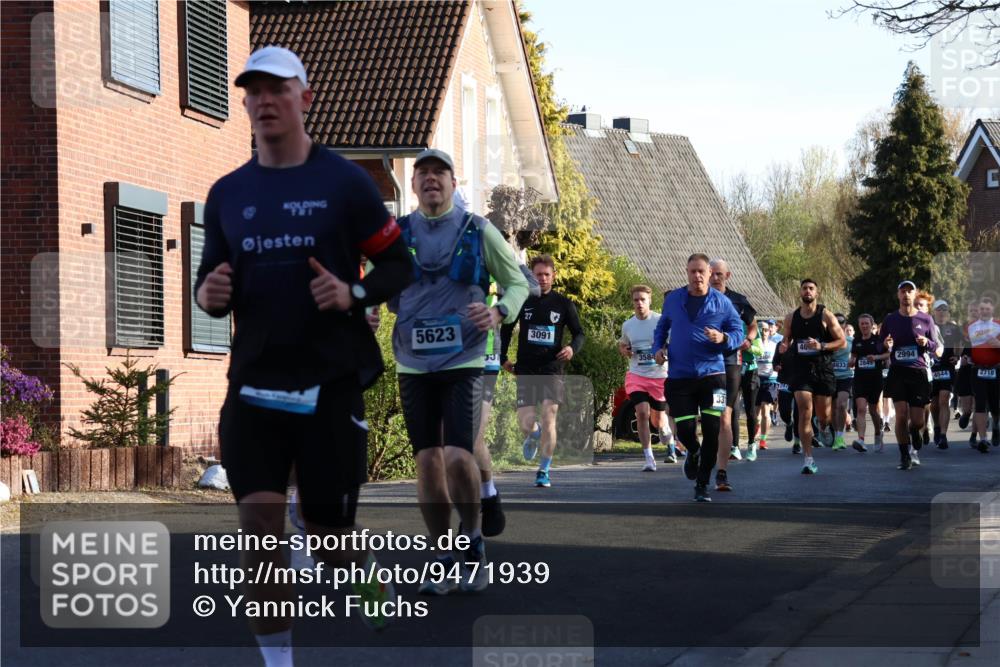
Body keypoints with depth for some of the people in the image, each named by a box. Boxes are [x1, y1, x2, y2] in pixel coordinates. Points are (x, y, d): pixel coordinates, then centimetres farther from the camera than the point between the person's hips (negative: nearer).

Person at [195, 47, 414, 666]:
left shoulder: (344, 181, -4)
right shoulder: (228, 193, 8)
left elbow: (399, 264, -1)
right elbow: (212, 280, 16)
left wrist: (354, 294, -20)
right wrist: (209, 295, -7)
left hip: (331, 382, -3)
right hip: (255, 382, 3)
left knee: (329, 533, 5)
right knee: (260, 529, -8)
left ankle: (372, 576, 40)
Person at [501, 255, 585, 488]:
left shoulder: (563, 304, 3)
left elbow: (579, 333, 10)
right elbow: (505, 330, 16)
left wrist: (573, 348, -11)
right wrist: (502, 358, 10)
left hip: (553, 370, -1)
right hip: (526, 370, 1)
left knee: (548, 420, -12)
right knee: (525, 424, -6)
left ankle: (544, 471, 0)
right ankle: (533, 436, 32)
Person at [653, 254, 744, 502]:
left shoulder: (722, 302, -1)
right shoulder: (673, 299, 5)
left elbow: (739, 333, 3)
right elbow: (662, 326, 20)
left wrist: (723, 339, -18)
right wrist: (658, 347, 3)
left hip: (712, 374, -1)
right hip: (679, 376, 1)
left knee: (712, 430, -5)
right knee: (684, 430, -3)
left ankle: (702, 485, 9)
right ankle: (694, 453, 35)